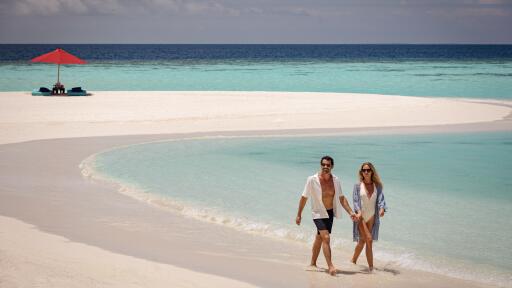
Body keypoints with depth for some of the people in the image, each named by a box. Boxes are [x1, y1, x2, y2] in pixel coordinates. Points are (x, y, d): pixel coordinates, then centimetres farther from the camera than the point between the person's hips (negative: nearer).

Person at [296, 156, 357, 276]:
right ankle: (330, 266, -20)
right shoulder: (312, 180, -15)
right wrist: (299, 215, -3)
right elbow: (304, 198, -6)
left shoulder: (336, 180, -4)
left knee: (319, 239, 18)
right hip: (318, 213, -5)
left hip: (330, 213, 5)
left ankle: (313, 263, 33)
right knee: (326, 238, -19)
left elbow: (341, 198, 4)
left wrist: (350, 212, -4)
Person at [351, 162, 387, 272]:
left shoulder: (377, 186, 6)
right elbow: (355, 200, -7)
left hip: (372, 218, 3)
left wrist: (382, 208, -24)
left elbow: (381, 199, -4)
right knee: (369, 239, -15)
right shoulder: (358, 186, 0)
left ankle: (353, 261, 30)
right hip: (361, 217, -3)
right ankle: (371, 267, -12)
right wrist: (358, 211, -24)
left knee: (362, 241, 10)